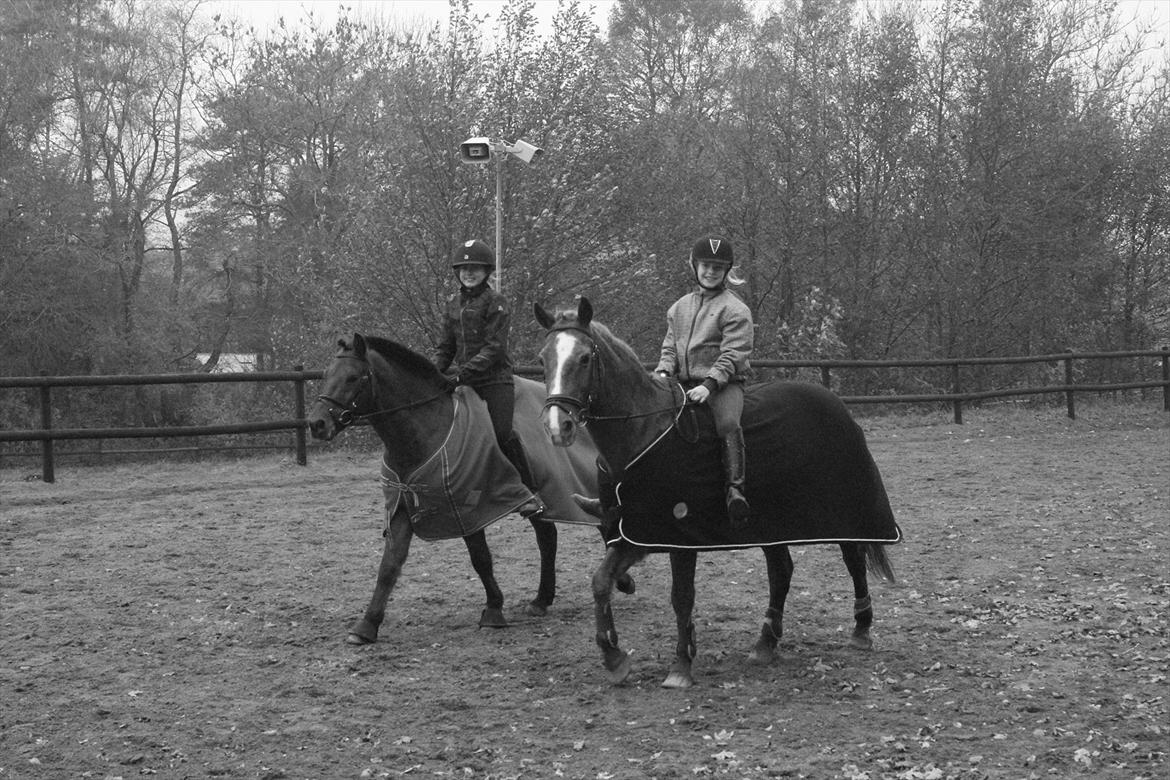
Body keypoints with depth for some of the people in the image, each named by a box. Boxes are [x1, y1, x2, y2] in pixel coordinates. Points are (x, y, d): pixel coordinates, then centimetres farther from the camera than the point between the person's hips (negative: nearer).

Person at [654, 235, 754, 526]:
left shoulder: (735, 310, -2)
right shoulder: (679, 308, 18)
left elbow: (732, 355, -11)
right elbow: (670, 347, 18)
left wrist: (708, 385, -23)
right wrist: (663, 372, -4)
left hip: (724, 383, -6)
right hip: (683, 384, 6)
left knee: (727, 423, -33)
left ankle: (735, 489, -35)